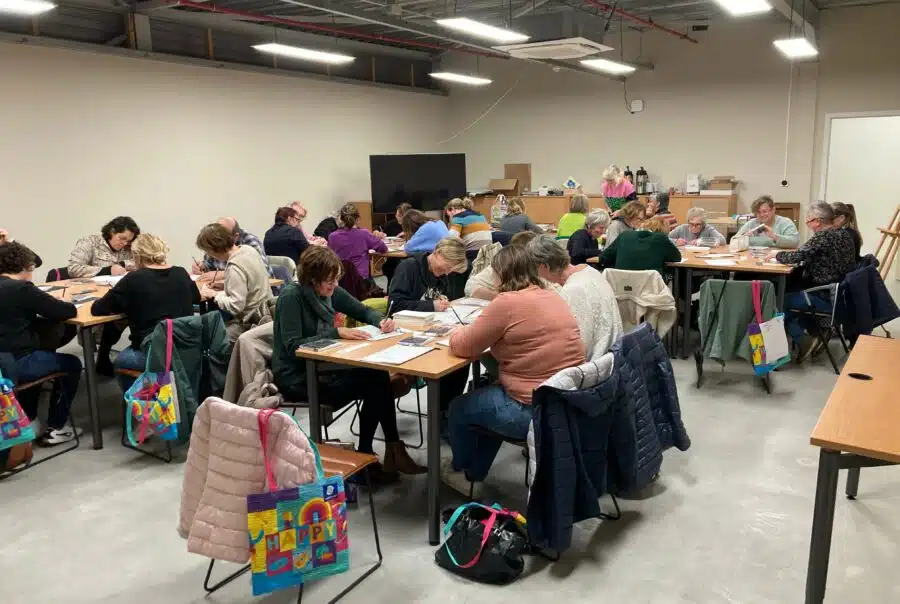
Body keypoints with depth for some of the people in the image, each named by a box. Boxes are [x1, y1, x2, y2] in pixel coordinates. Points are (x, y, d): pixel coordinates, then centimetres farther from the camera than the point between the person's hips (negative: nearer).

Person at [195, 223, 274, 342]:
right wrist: (226, 282, 9)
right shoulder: (249, 249, 1)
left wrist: (214, 295, -13)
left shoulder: (235, 268, -24)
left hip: (250, 322, -9)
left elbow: (236, 306, -25)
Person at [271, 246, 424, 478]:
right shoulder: (291, 297, -19)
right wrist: (336, 333, -30)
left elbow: (363, 311, 11)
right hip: (296, 378, -7)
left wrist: (381, 320, -11)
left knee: (378, 376, -17)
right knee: (373, 384, -19)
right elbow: (293, 347, -25)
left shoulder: (328, 291, 1)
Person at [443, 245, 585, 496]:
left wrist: (457, 334, 13)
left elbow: (463, 347, -10)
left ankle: (460, 473, 43)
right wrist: (472, 331, 18)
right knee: (491, 394, 32)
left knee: (459, 408, 18)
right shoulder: (553, 298, 7)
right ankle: (475, 474, 41)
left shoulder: (507, 302, -18)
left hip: (536, 410, -8)